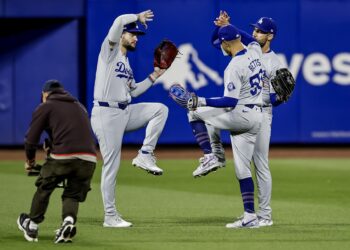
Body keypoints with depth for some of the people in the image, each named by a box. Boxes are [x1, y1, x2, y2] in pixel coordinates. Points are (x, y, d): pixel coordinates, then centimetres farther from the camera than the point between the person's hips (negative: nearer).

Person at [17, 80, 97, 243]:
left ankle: (32, 227, 28)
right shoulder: (79, 106, 30)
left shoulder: (45, 107, 12)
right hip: (89, 159, 4)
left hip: (62, 156, -4)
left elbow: (31, 138, 8)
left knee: (44, 188, 17)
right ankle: (68, 221, -10)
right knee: (72, 194, 17)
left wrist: (30, 161, 25)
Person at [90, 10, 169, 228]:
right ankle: (110, 216, 1)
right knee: (112, 164, -6)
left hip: (125, 112, 8)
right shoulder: (110, 50, -4)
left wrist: (153, 77, 16)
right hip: (106, 114, -8)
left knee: (160, 109, -2)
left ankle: (145, 156, -4)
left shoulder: (126, 62, 19)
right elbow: (120, 21, -20)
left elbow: (133, 91, 23)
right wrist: (138, 18, -4)